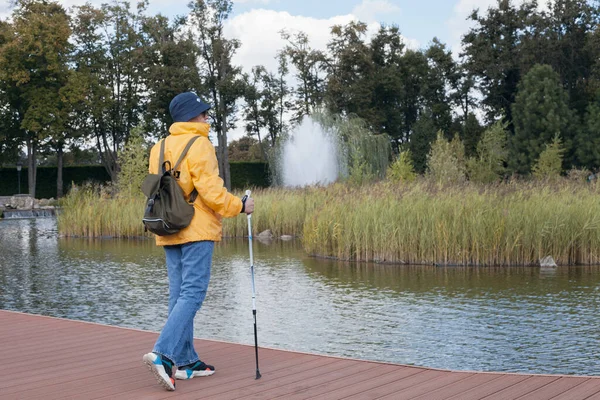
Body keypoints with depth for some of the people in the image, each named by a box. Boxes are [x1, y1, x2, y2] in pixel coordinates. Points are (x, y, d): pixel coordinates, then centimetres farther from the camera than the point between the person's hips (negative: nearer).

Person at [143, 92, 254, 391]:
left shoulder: (159, 148, 14)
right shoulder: (199, 145, -10)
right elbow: (210, 190, -16)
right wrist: (239, 206, -5)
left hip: (169, 233, 8)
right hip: (197, 231, -8)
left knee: (179, 295, 10)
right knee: (192, 294, -8)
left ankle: (185, 361, 14)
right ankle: (163, 353, -20)